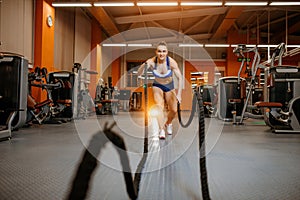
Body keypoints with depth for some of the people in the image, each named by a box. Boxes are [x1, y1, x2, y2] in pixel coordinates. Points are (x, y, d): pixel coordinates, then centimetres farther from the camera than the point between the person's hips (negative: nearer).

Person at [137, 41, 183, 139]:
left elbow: (180, 77, -24)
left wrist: (179, 93, -31)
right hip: (157, 86, -1)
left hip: (170, 86, 1)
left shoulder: (171, 62, -27)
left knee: (173, 110, 3)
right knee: (159, 106, -23)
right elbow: (139, 74, -33)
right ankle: (161, 130, -22)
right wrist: (144, 65, -53)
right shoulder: (152, 61, -27)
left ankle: (168, 124, 34)